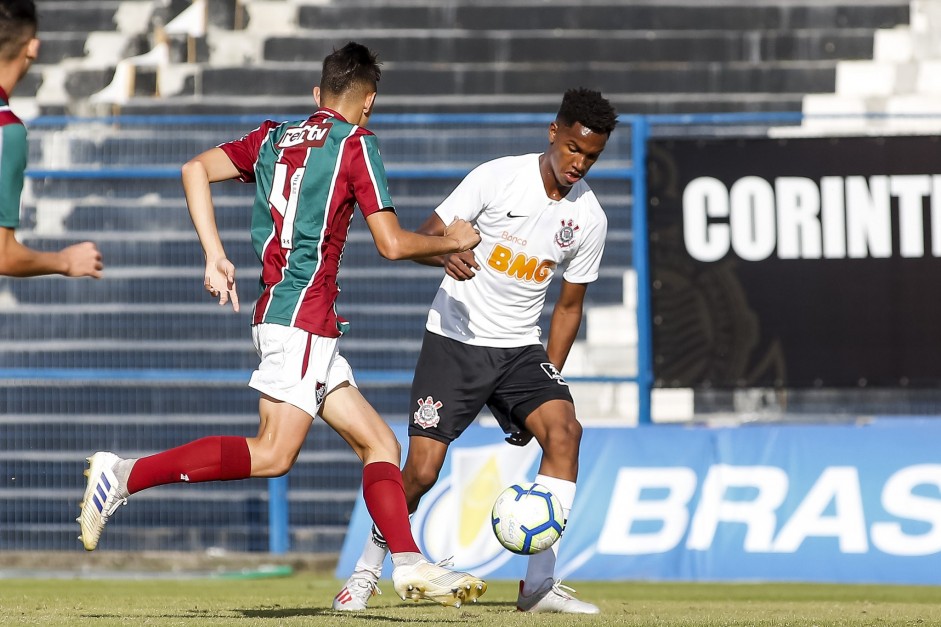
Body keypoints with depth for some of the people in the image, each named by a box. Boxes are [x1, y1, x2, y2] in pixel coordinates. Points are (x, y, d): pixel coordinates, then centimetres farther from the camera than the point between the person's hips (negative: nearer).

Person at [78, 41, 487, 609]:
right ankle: (127, 476, -20)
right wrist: (451, 242, 11)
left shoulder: (274, 137, 16)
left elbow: (195, 170, 8)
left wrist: (216, 257, 8)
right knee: (274, 454, -17)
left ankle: (410, 566, -1)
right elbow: (392, 244, -7)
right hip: (301, 313, -9)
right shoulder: (356, 143, -3)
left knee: (380, 444, 8)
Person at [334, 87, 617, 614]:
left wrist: (549, 383, 8)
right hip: (455, 339, -3)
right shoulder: (498, 177, -11)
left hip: (520, 348, 3)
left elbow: (569, 307, 11)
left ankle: (540, 583, -21)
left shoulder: (590, 218, 0)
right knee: (422, 471, -11)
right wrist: (447, 253, -33)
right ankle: (368, 570, 16)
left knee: (564, 429, -23)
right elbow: (424, 238, -9)